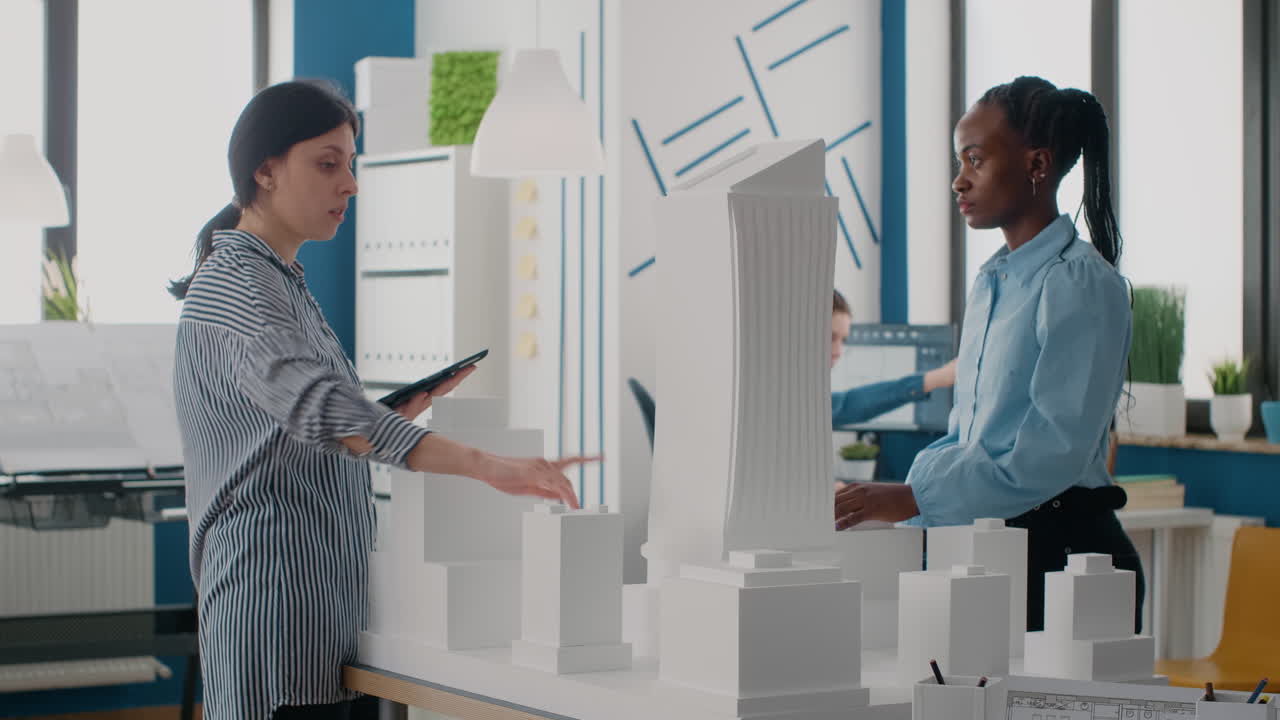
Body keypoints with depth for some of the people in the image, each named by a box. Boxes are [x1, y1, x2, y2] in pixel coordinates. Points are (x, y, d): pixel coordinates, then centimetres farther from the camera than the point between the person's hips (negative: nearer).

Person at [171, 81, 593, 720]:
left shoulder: (282, 281, 21)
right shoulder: (234, 282, -11)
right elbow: (320, 410, -28)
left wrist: (404, 411, 8)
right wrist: (485, 466, -36)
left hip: (326, 596, 10)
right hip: (276, 594, -10)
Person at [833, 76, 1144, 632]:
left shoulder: (1083, 284, -11)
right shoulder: (990, 283, 16)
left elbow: (1056, 449, -21)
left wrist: (914, 498, -23)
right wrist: (895, 523, 3)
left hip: (1063, 549, -8)